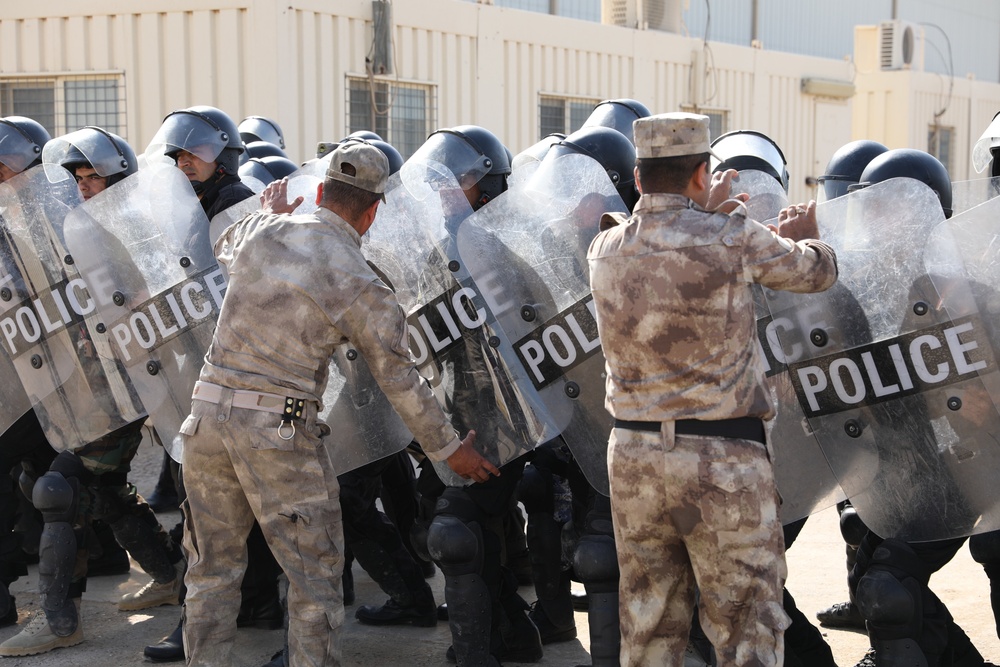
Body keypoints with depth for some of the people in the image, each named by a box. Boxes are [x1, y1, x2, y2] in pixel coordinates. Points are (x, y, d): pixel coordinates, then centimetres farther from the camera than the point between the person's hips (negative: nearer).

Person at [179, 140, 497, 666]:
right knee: (315, 576, 8)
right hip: (281, 432, -5)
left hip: (208, 415, 5)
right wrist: (448, 448, 11)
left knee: (213, 569, 16)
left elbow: (224, 251, 30)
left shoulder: (260, 231, 4)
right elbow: (398, 378, -1)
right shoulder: (361, 286, -8)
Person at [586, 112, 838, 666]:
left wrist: (707, 214, 36)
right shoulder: (734, 239, -10)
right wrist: (802, 237, 29)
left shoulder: (605, 250, 2)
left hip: (633, 455, 5)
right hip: (721, 459, -5)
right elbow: (818, 272, 7)